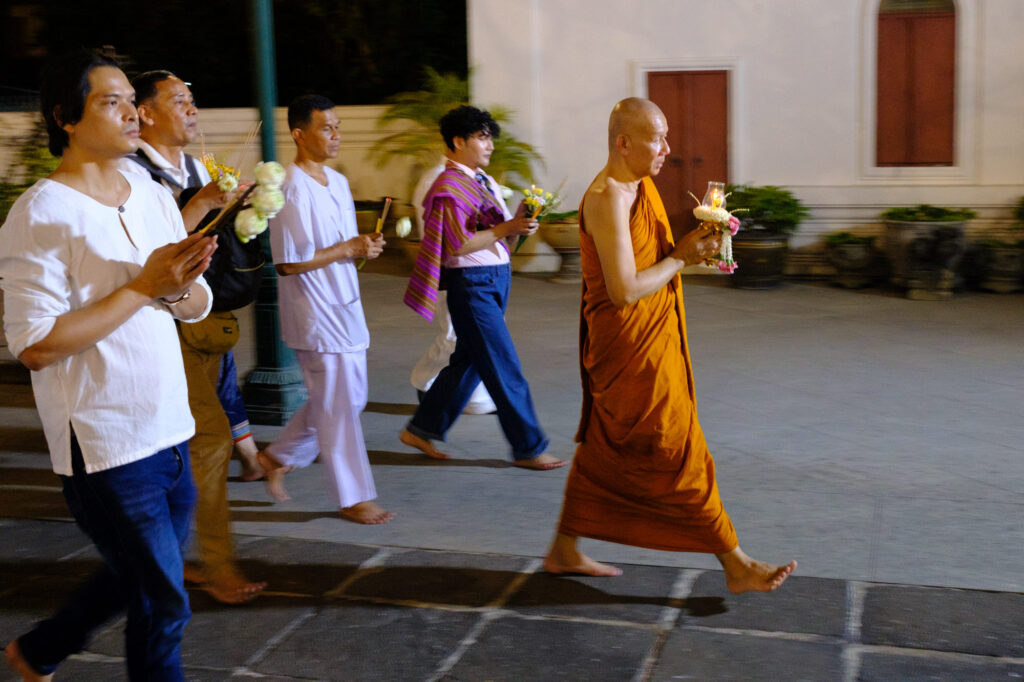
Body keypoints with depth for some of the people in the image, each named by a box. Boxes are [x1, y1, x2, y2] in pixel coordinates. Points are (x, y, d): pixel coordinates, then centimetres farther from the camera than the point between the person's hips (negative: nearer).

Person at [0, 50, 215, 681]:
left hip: (170, 429, 8)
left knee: (137, 578, 23)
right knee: (164, 604, 3)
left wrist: (179, 286, -13)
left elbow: (197, 304, 12)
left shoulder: (154, 196, 8)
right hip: (104, 444, -8)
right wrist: (144, 286, -21)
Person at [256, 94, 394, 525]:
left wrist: (367, 247, -1)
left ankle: (278, 457, 30)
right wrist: (348, 249, -17)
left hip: (344, 307, 9)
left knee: (349, 398, 16)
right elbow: (289, 263, -20)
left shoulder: (338, 182, 12)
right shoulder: (291, 190, -17)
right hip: (315, 313, -9)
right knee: (338, 406, -1)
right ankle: (353, 498, 12)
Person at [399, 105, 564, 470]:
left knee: (468, 361, 15)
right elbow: (459, 245, -19)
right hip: (471, 283, -9)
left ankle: (422, 429, 26)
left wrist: (520, 221, -3)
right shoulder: (449, 185, -12)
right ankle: (528, 447, 6)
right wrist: (506, 228, -19)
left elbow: (502, 239, 16)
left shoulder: (486, 182, 15)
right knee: (505, 370, -4)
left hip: (496, 280, 9)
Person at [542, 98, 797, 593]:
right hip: (631, 347, -10)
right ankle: (735, 565, 10)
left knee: (601, 450, 16)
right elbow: (624, 291, -25)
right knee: (680, 455, -1)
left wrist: (690, 244, 1)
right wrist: (681, 258, -15)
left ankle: (565, 551, 28)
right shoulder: (608, 199, -20)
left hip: (647, 342, 10)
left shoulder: (639, 186, 11)